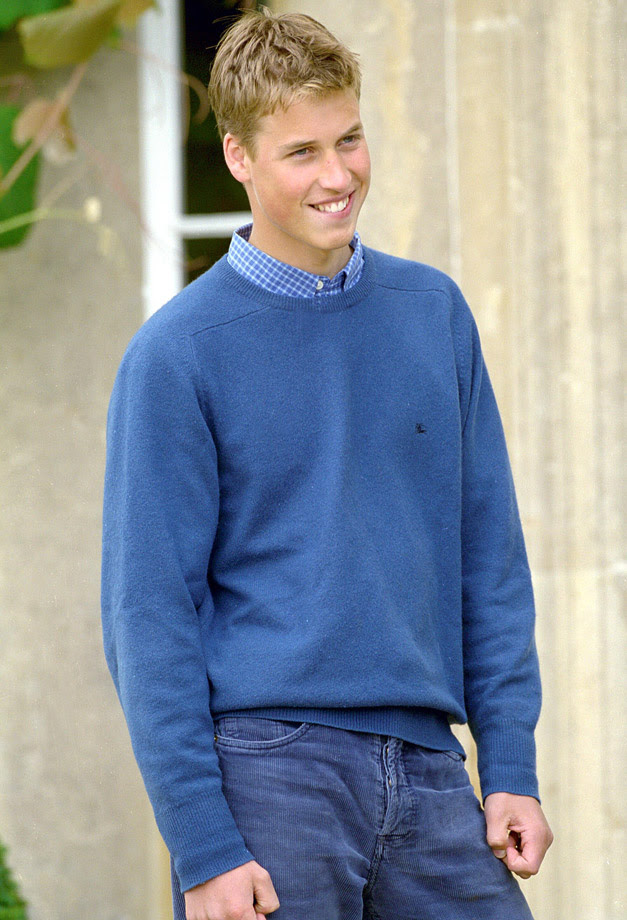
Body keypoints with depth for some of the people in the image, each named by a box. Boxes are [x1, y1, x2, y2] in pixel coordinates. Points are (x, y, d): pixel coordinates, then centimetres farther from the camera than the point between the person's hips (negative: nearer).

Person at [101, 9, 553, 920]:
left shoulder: (435, 313, 10)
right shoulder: (178, 355, -4)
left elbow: (490, 557, 13)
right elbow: (149, 615, -6)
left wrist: (511, 766, 5)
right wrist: (202, 846, -11)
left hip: (426, 767, 4)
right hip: (265, 769, -4)